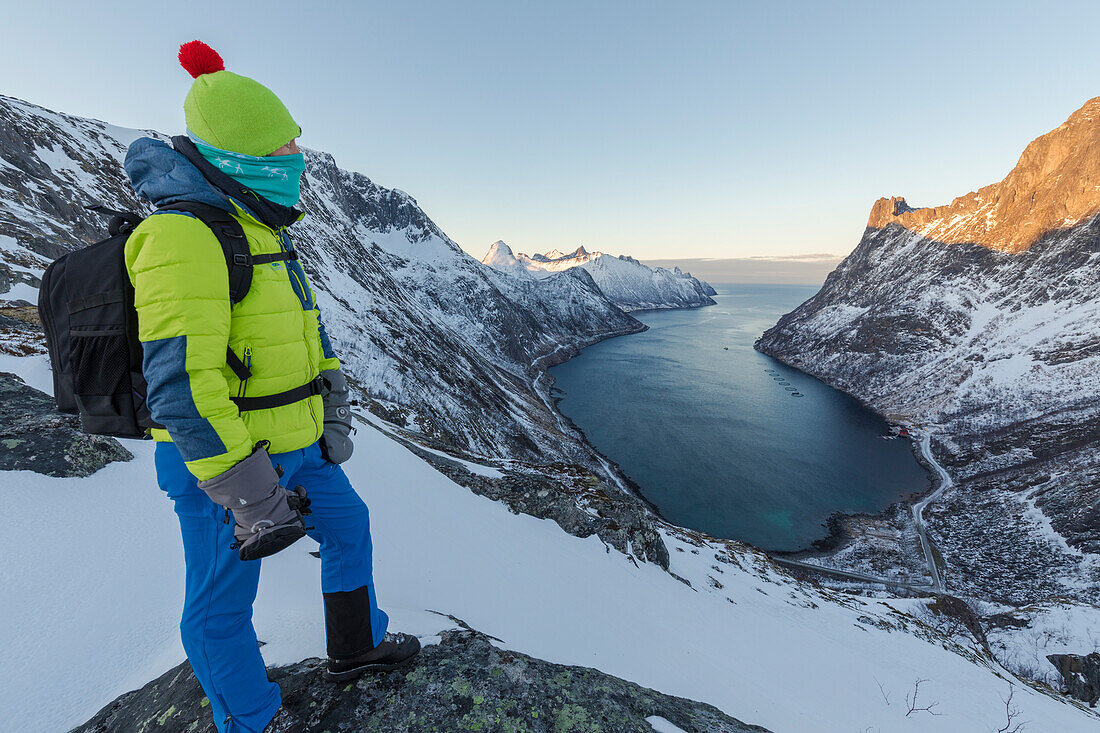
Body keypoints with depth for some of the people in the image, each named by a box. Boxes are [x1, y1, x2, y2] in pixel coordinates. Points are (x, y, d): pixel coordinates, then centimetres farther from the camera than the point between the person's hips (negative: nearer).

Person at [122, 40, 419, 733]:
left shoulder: (263, 233, 12)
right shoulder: (184, 236, -19)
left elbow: (308, 330, 15)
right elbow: (178, 382, -25)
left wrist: (333, 409, 13)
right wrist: (243, 490, -24)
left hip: (293, 446, 10)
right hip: (221, 460, -9)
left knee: (349, 526, 21)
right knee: (224, 599, 12)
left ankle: (357, 646, 44)